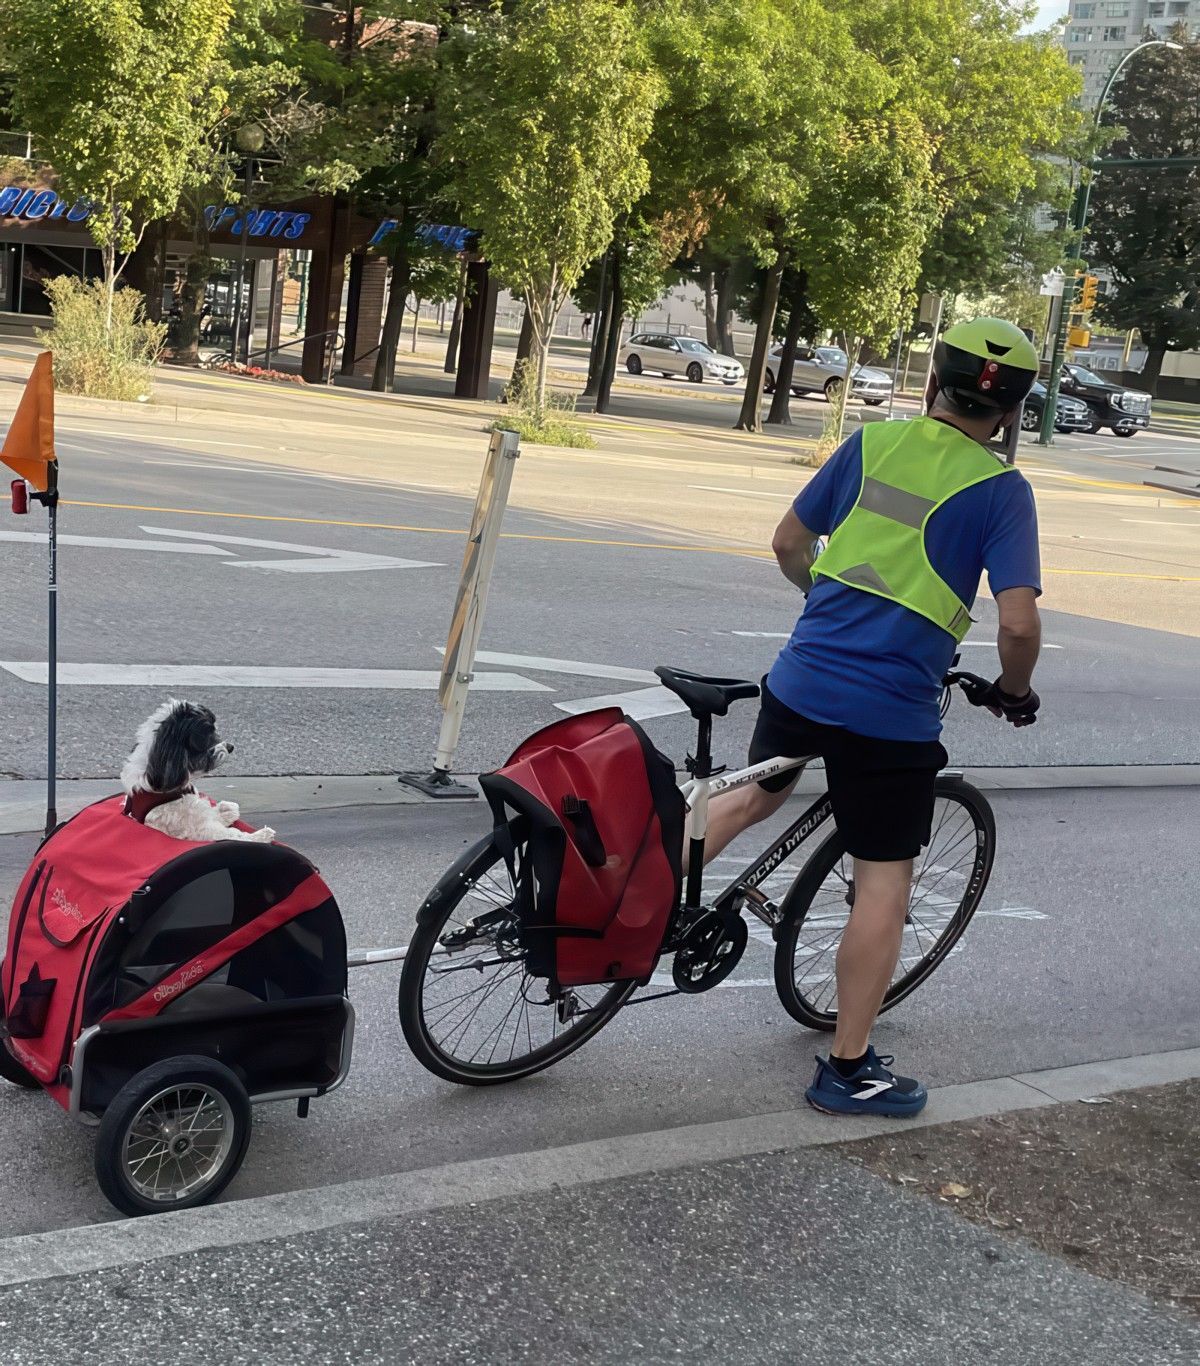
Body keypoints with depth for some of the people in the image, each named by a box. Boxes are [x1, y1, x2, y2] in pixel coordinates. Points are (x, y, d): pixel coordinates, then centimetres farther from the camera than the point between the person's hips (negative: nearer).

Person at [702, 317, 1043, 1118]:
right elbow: (1019, 623, -16)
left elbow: (789, 542, 12)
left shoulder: (873, 443, 4)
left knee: (760, 793, 32)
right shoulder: (1001, 490, -8)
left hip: (801, 680, 5)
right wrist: (1015, 690, 4)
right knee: (885, 880, 7)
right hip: (892, 716, -4)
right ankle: (849, 1068, 14)